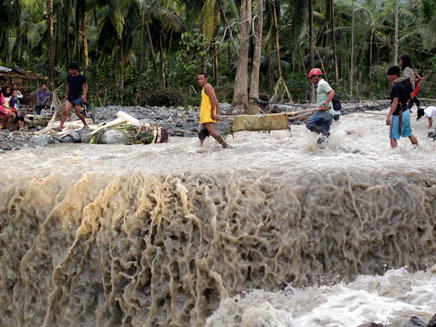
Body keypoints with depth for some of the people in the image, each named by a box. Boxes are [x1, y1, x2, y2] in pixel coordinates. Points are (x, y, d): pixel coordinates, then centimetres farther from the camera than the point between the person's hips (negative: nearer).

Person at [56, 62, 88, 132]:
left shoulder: (81, 77, -8)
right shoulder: (69, 77, 6)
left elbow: (85, 86, -1)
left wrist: (84, 95, -12)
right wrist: (66, 95, 22)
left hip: (78, 98, -4)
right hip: (69, 97, 4)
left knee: (77, 113, -2)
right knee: (65, 111, -10)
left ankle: (85, 124, 20)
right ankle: (60, 126, -13)